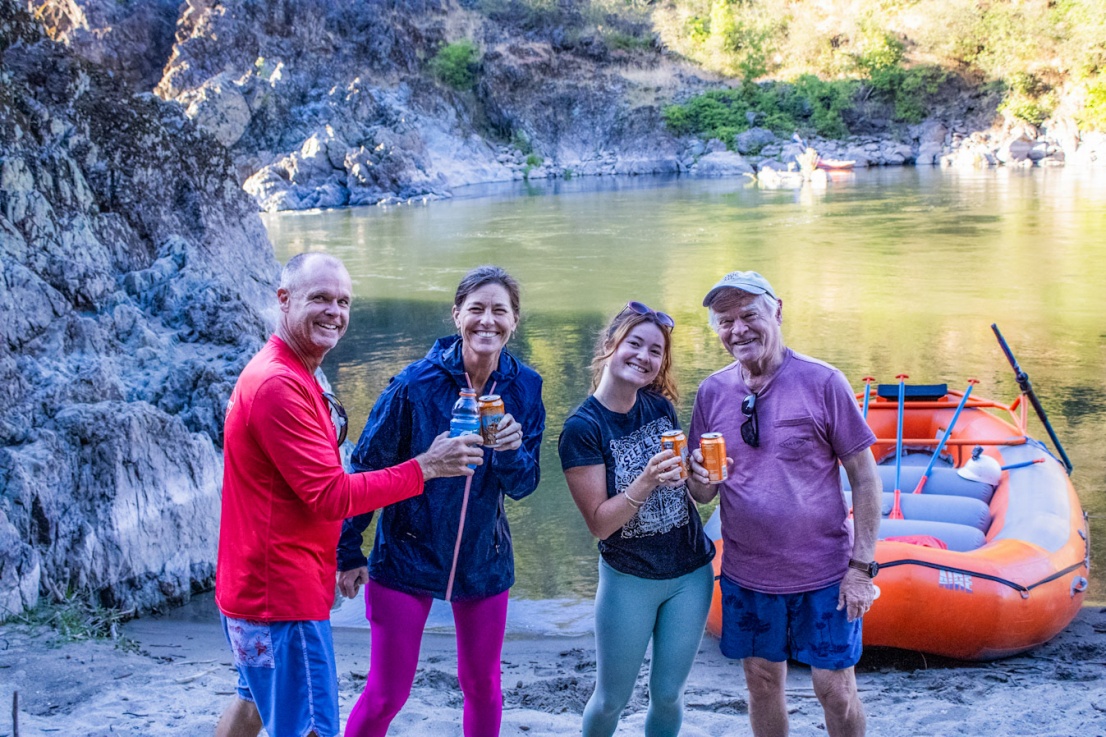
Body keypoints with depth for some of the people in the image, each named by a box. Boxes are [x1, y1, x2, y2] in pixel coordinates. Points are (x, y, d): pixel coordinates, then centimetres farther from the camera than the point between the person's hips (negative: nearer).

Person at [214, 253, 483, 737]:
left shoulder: (291, 375, 10)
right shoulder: (278, 384, -23)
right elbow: (330, 496, -24)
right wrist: (424, 467, -19)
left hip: (256, 585, 11)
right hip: (282, 594, -11)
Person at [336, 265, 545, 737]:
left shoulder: (523, 387, -6)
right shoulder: (416, 384, -17)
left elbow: (522, 487, -2)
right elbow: (366, 468, -8)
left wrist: (510, 451, -24)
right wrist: (348, 553, -6)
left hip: (483, 559, 4)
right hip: (407, 557, -3)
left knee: (482, 685, 17)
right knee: (386, 695, 1)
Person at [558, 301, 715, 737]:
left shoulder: (660, 406, -3)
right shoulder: (582, 428, -16)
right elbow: (599, 523, -18)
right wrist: (646, 481, -32)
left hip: (691, 574, 4)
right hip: (629, 581, -4)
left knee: (668, 695, 13)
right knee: (611, 699, 11)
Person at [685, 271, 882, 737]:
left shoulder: (822, 383, -11)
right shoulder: (712, 392, 0)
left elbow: (865, 478, -7)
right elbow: (701, 495, 7)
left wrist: (862, 567, -11)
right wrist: (700, 480, -17)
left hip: (823, 574, -3)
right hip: (746, 574, 4)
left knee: (835, 690, 4)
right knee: (762, 681, 15)